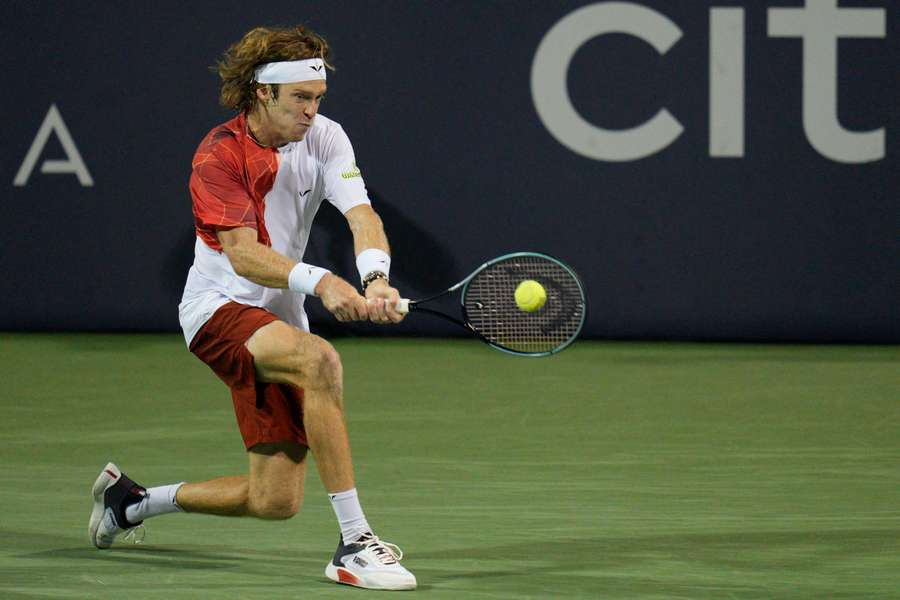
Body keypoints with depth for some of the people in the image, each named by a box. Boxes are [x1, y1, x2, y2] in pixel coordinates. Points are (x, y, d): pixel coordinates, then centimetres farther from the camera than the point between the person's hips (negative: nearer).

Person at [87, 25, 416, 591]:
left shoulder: (325, 137, -2)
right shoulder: (219, 156, -15)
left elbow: (361, 214, -17)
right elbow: (244, 254, -26)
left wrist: (376, 277, -38)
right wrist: (319, 281, -44)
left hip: (278, 321, 6)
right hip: (219, 308, -6)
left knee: (275, 501, 2)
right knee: (320, 359, -37)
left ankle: (131, 498, 27)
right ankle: (354, 544, -37)